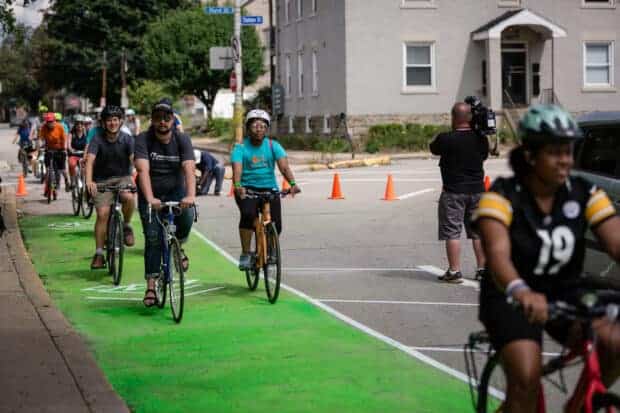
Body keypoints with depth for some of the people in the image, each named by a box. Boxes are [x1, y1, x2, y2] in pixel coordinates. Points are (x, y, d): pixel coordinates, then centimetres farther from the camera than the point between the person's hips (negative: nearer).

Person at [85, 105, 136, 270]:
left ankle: (126, 226, -3)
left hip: (122, 177, 0)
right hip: (102, 180, 0)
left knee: (128, 197, -32)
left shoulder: (127, 139, -9)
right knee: (102, 213, -14)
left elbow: (134, 159, -22)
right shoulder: (97, 139, -11)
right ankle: (99, 253, -4)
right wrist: (89, 181, -42)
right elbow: (90, 160, -24)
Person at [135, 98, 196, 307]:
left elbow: (189, 169, -24)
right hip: (150, 195, -1)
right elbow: (143, 170, -27)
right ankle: (151, 287, -3)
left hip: (175, 191, 1)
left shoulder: (182, 139, -10)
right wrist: (150, 199, -44)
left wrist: (190, 195, -42)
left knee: (187, 216, -29)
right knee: (153, 238, -10)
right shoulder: (143, 139, -14)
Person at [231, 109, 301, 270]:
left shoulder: (273, 146, 0)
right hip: (247, 189, -2)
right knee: (248, 214, -31)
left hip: (269, 189, 2)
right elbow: (237, 169, -20)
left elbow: (284, 166, -14)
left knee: (276, 226, -9)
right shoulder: (240, 148, -4)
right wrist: (238, 186, -40)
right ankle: (245, 254, -17)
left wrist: (293, 183, -33)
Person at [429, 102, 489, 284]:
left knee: (452, 232, 0)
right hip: (477, 189, 5)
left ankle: (454, 271, -1)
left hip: (453, 192, -5)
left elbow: (433, 148, 4)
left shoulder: (446, 139, -15)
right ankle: (482, 269, 16)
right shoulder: (481, 139, 0)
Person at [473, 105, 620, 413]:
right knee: (526, 378, -26)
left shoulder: (585, 194, -6)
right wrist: (520, 291, -55)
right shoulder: (503, 195, -17)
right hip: (511, 299, -4)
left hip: (564, 295, 4)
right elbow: (497, 253, -33)